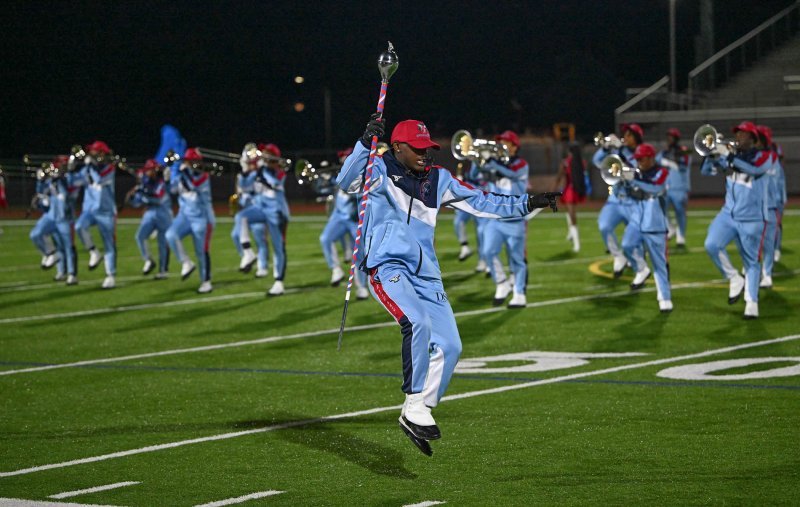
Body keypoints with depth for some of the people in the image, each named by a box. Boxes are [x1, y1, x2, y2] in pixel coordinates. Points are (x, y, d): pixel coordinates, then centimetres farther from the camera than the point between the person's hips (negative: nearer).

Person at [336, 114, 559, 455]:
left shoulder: (437, 179, 15)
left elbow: (482, 203, 17)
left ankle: (414, 414, 11)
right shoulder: (379, 170, -2)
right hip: (388, 269, -7)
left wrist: (527, 204, 8)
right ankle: (415, 404, -21)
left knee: (449, 346, -1)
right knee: (417, 322, -30)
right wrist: (366, 143, -36)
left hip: (427, 276, 7)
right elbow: (346, 181, -22)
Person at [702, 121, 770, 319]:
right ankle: (735, 280, 2)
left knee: (751, 261, 3)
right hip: (729, 213, 4)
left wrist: (728, 155, -32)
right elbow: (705, 171, 6)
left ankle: (752, 303, 9)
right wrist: (713, 153, -13)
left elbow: (753, 169, -28)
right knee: (712, 245, -17)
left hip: (751, 218, -4)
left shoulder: (762, 156, -6)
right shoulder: (731, 155, 7)